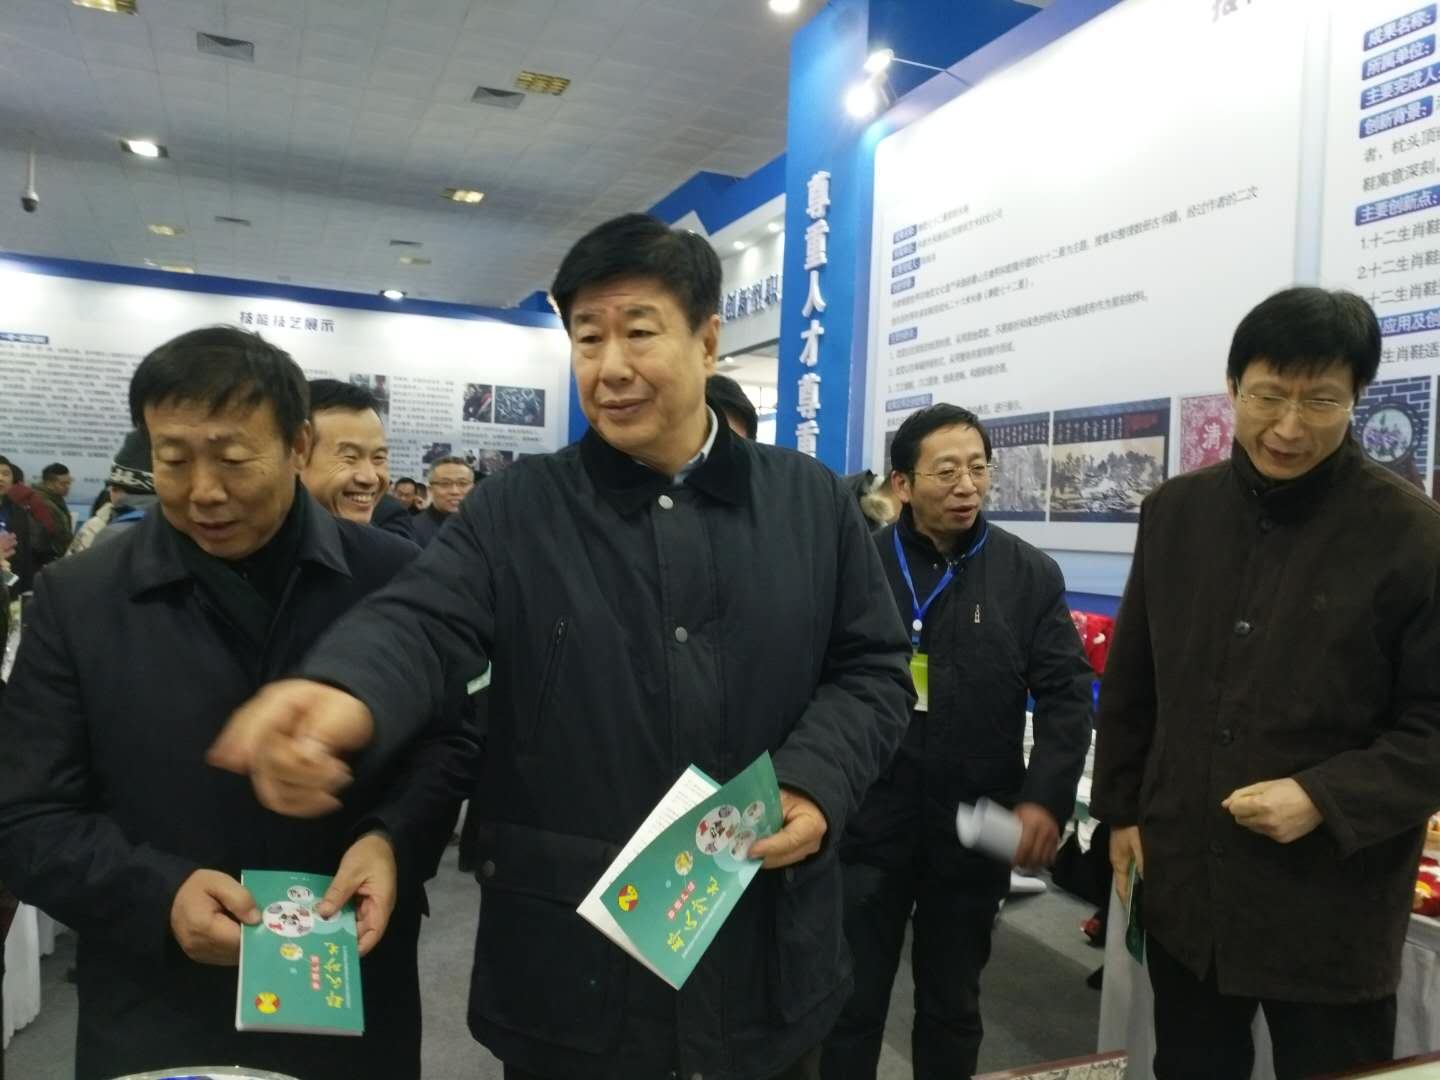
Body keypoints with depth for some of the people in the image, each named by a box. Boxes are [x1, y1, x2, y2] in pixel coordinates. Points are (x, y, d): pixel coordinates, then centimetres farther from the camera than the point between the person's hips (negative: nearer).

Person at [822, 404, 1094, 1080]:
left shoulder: (1031, 576, 0)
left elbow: (1066, 694, -1)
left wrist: (1046, 799, -13)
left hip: (975, 835, 2)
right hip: (865, 826, -1)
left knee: (952, 1006, 20)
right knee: (850, 1003, 12)